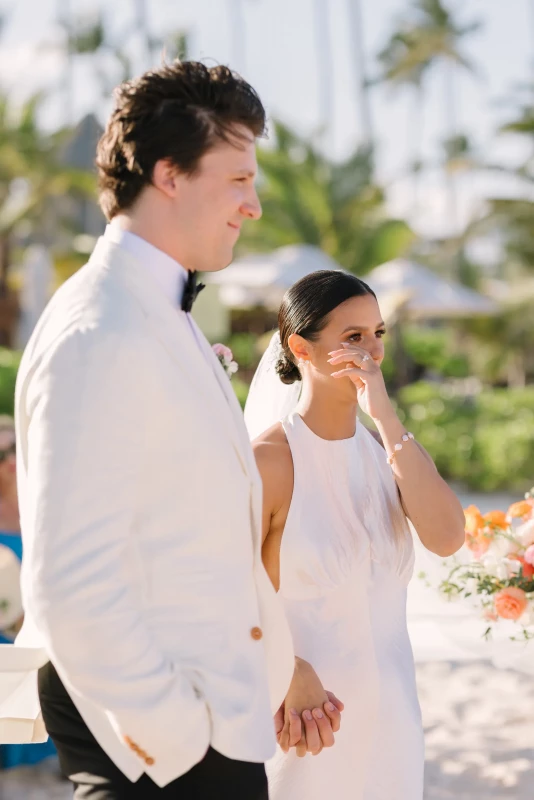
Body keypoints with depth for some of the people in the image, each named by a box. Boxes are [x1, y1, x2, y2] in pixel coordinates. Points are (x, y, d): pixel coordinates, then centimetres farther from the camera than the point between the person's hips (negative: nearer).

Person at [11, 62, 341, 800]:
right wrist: (175, 737, -18)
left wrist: (278, 674, 13)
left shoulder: (164, 321, 13)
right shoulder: (100, 337, -19)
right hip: (160, 737, -9)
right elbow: (72, 584, -25)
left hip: (213, 706, 9)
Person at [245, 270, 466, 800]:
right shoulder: (268, 460, -14)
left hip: (389, 712, 5)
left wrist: (386, 418, -19)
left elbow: (446, 537, -17)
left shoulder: (388, 448, 1)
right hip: (304, 716, -5)